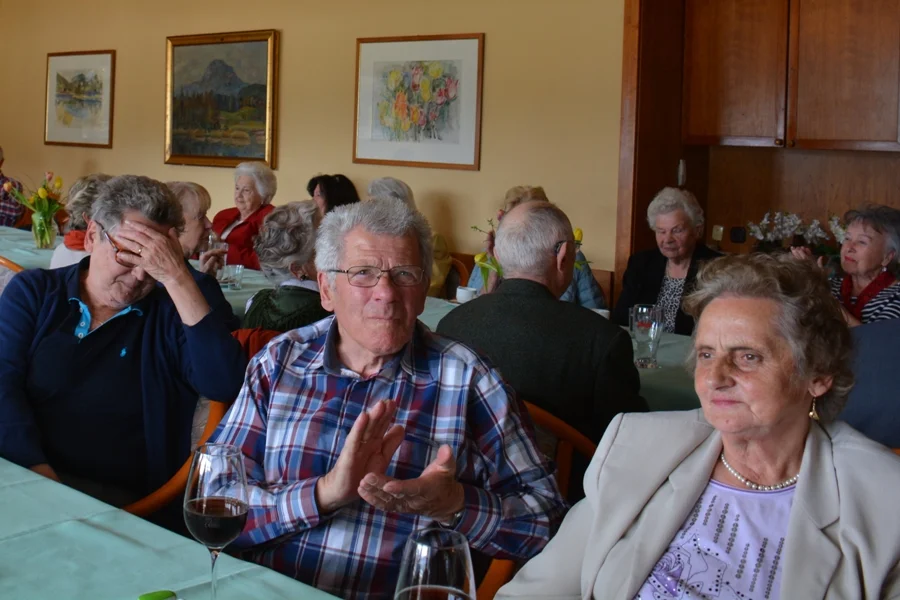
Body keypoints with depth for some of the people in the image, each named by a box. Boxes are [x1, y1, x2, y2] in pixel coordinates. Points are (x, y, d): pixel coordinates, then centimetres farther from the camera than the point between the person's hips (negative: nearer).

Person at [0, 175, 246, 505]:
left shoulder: (170, 312, 6)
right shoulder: (33, 291, 12)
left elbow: (225, 385, -11)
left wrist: (177, 277, -14)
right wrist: (37, 470, -17)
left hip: (118, 501, -1)